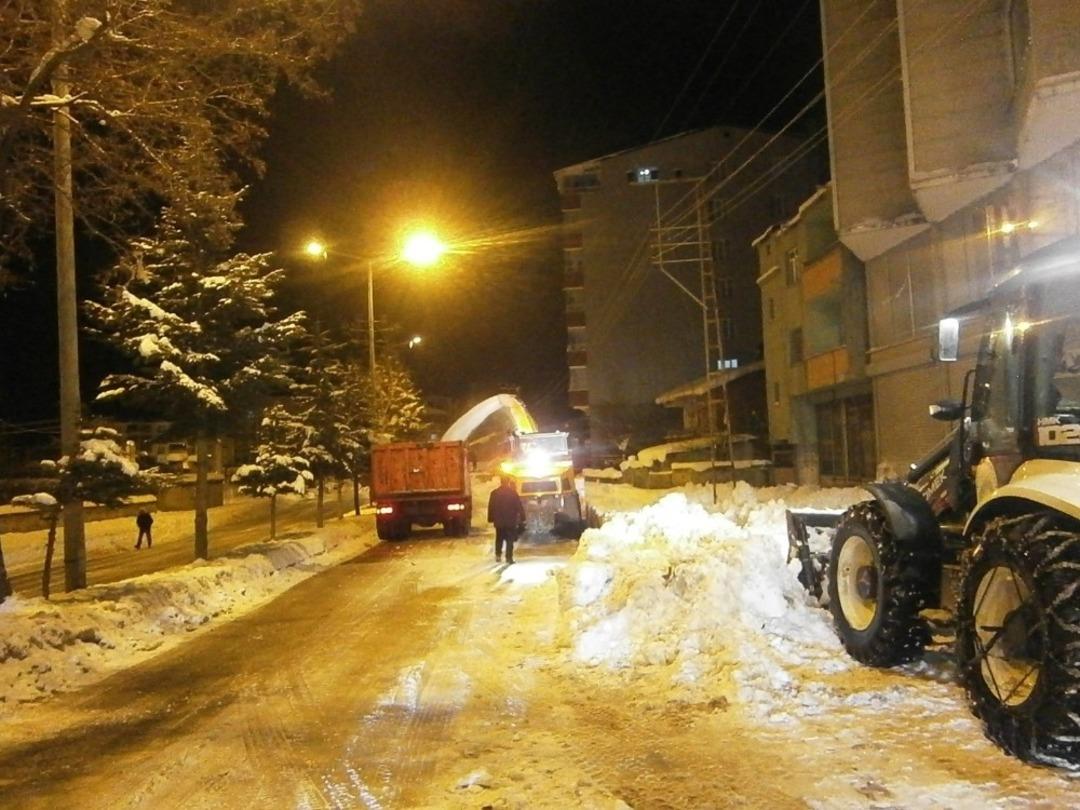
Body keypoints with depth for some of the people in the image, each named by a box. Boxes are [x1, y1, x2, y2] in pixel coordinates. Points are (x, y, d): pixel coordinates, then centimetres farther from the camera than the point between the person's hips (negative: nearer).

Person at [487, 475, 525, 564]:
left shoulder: (494, 493, 0)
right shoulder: (513, 493, -8)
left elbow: (491, 507, 4)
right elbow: (519, 507, -6)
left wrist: (490, 519, 11)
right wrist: (522, 518, 0)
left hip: (499, 521, 3)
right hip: (510, 521, -3)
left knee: (499, 539, 18)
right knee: (510, 540, 0)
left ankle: (498, 555, 12)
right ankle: (509, 558, -5)